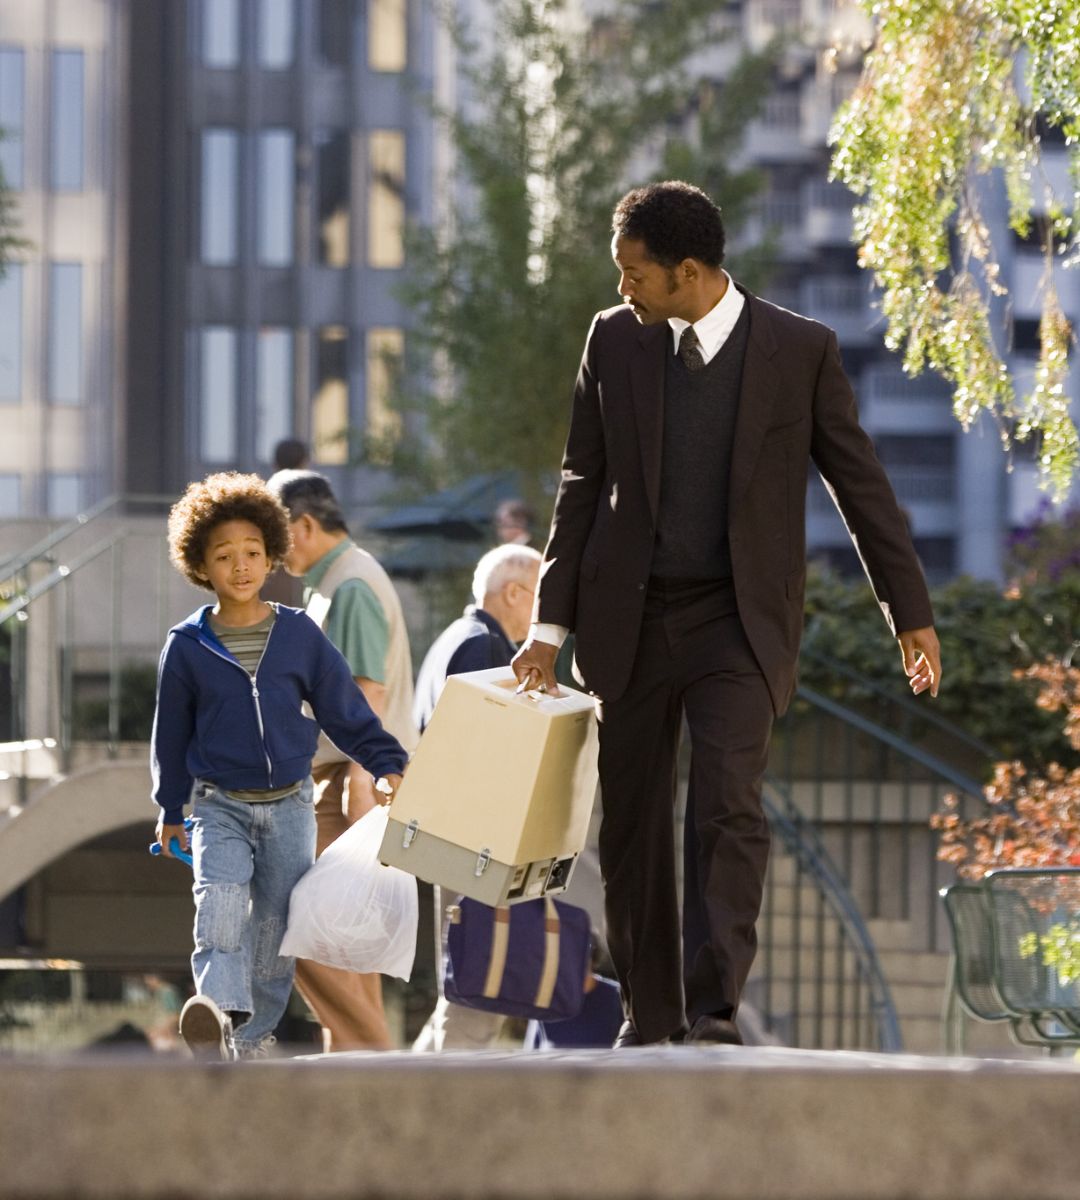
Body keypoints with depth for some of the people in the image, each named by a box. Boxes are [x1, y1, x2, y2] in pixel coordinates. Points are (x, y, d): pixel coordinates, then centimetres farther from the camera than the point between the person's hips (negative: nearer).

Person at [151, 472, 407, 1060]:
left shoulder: (299, 635, 1)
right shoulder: (187, 647, -1)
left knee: (275, 926, 4)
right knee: (221, 901, -26)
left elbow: (345, 709, 8)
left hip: (289, 806, 2)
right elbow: (171, 733, 10)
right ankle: (220, 1012, -43)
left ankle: (252, 1039, 17)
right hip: (220, 806, -2)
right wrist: (170, 811, 16)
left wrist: (388, 764, 0)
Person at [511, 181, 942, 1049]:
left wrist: (911, 612, 5)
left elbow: (860, 482, 3)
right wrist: (551, 621, 7)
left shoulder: (800, 350, -4)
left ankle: (715, 1010, -21)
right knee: (632, 822, 5)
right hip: (630, 617, 3)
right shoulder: (616, 340, 4)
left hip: (739, 619, -3)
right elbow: (585, 484, 10)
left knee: (728, 806, -19)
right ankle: (651, 1015, 16)